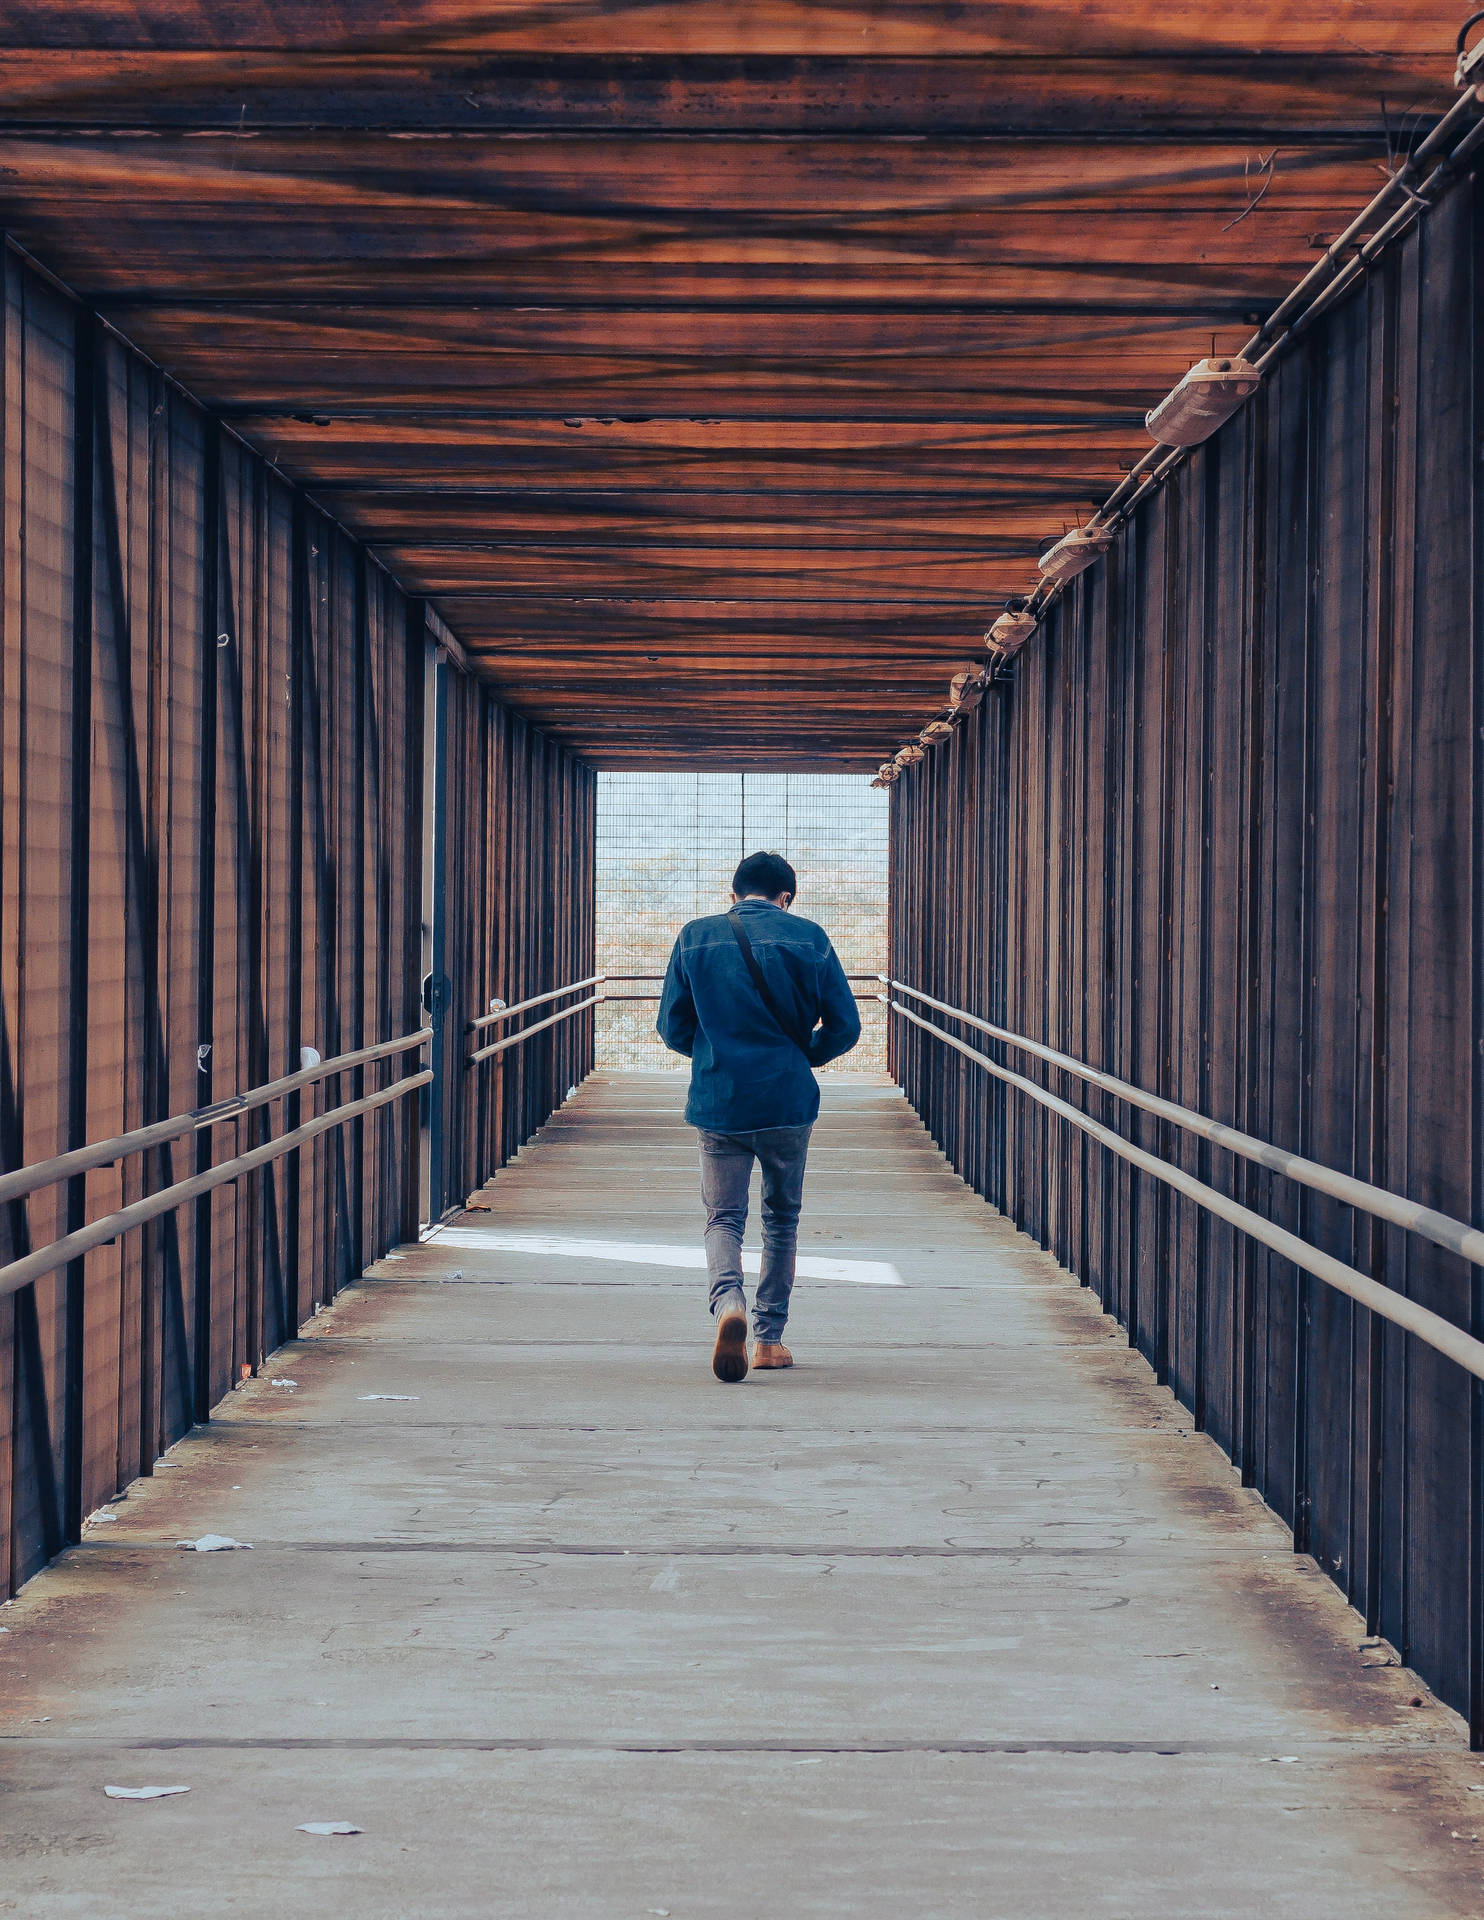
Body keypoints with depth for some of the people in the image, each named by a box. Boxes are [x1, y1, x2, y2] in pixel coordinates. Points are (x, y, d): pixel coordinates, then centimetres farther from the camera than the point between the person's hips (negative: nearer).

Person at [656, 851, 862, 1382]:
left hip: (718, 1100, 0)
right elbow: (844, 1026, 0)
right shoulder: (809, 939, -1)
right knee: (781, 1218, 16)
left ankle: (729, 1302, -24)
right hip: (788, 1100, 0)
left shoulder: (695, 937, 2)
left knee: (723, 1217, 5)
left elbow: (672, 1028, 4)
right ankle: (770, 1338, 19)